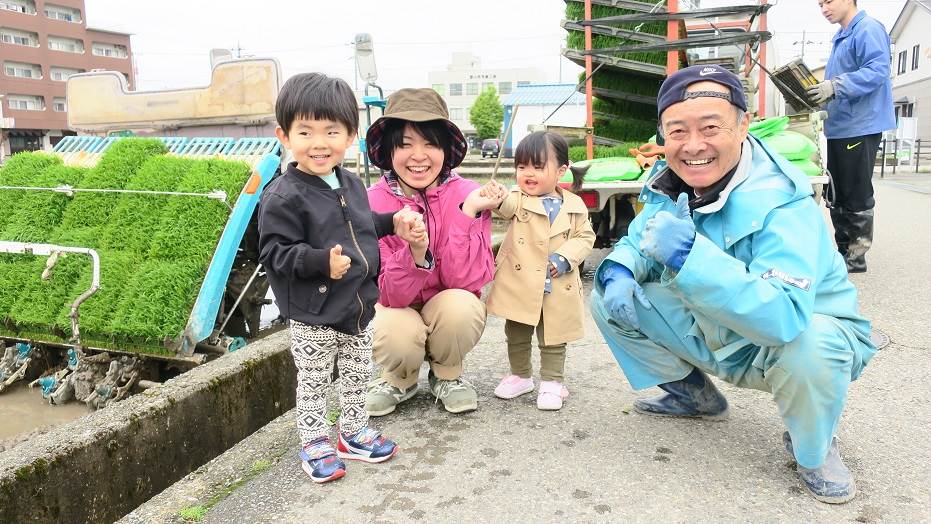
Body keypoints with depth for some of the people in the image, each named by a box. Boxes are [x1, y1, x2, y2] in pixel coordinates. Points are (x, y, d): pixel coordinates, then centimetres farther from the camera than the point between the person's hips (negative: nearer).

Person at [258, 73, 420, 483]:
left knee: (357, 376, 21)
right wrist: (321, 262, -34)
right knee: (314, 383, 11)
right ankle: (314, 442, 31)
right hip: (314, 315, -7)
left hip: (359, 306, 7)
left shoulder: (351, 184, 5)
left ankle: (353, 431, 41)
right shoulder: (283, 196, -19)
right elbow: (274, 253, -21)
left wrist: (393, 223, 9)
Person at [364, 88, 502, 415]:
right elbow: (391, 295, -21)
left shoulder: (468, 195, -17)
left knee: (459, 306, -32)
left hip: (452, 312, 1)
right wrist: (414, 250, -41)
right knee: (397, 335, -33)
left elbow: (466, 280, -22)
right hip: (397, 310, 0)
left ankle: (447, 377, 1)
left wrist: (468, 213, -32)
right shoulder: (372, 203, -18)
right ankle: (400, 381, 5)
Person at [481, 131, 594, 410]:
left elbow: (585, 236, 4)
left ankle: (552, 381, 25)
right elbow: (508, 207, -26)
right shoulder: (518, 199, -5)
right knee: (516, 335, 15)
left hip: (558, 286, 0)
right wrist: (498, 197, -51)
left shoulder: (574, 205, 0)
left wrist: (565, 258, -13)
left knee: (553, 337, 10)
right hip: (519, 283, 1)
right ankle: (520, 376, 34)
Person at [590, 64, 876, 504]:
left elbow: (784, 318, -44)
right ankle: (694, 395, 17)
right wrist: (619, 271, -21)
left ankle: (812, 447, -3)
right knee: (607, 298, -4)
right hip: (711, 332, 6)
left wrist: (689, 255, -50)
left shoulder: (781, 206, -32)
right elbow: (637, 242, 4)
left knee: (811, 349, -41)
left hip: (807, 332, -6)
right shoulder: (669, 186, -10)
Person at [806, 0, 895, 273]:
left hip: (860, 127, -10)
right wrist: (821, 93, 13)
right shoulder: (841, 37, 18)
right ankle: (843, 249, 21)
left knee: (857, 197, -3)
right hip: (839, 127, 10)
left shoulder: (868, 29, -11)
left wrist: (836, 86, -29)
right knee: (836, 196, 12)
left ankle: (856, 257, 5)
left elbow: (877, 71, -22)